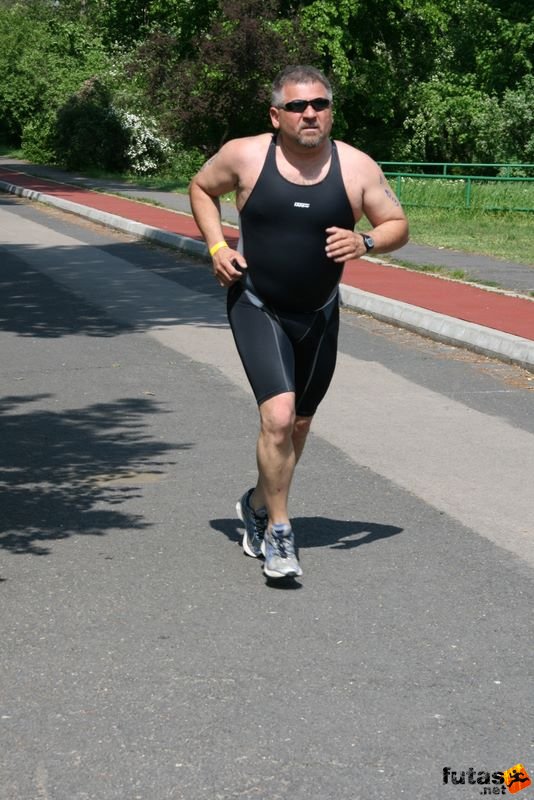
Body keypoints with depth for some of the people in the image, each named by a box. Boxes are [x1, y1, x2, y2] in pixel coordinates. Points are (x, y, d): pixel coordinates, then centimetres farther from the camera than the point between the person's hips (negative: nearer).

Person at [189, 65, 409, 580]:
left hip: (318, 317, 3)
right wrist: (216, 247, -6)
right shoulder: (245, 156, -11)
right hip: (257, 308, -3)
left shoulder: (357, 168, -9)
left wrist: (364, 243, -20)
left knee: (299, 425, 16)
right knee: (278, 416, -20)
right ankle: (278, 531, -3)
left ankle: (258, 505, 42)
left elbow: (397, 226, 1)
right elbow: (201, 188, 8)